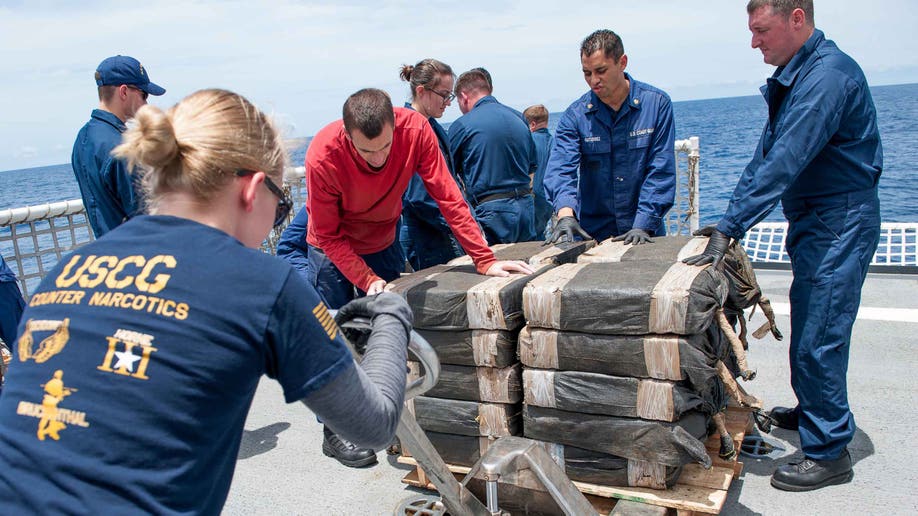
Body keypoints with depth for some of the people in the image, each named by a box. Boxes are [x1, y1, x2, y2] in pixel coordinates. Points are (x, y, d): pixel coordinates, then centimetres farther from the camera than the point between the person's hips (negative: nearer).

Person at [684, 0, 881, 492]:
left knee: (818, 338, -5)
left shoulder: (828, 74, -21)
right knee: (808, 329, 19)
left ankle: (829, 452, 8)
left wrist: (729, 230, -29)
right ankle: (812, 410, 37)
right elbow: (765, 156, 13)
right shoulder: (793, 76, 12)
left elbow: (783, 165, -28)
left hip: (839, 224, -9)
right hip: (812, 221, 9)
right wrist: (730, 217, 6)